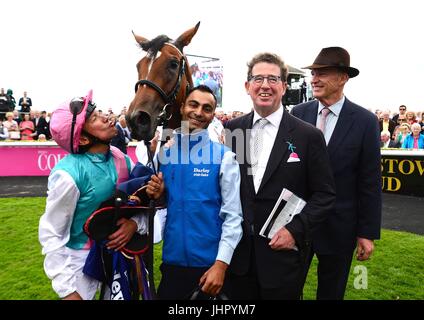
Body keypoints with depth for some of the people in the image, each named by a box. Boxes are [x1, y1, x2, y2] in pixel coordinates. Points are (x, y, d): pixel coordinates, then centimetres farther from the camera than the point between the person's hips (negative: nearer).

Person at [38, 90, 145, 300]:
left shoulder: (122, 160, -9)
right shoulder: (69, 174, -26)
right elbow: (51, 235, -19)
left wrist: (135, 223, -21)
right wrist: (67, 290, -18)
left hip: (118, 250, 6)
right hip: (81, 259, -6)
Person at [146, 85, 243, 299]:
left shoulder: (224, 157, -8)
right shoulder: (164, 153, 3)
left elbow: (233, 215, -9)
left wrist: (221, 263, -14)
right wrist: (155, 196, -8)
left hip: (210, 262, -3)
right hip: (172, 259, 3)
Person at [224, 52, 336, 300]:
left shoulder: (309, 135, -7)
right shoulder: (231, 129, 1)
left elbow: (325, 194, -4)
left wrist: (295, 230, -14)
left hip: (284, 253, -2)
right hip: (238, 252, 3)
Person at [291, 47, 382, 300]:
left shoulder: (365, 121, -9)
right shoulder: (299, 113, -3)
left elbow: (370, 182, -6)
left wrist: (368, 232, -4)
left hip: (338, 226, -1)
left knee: (331, 292, 20)